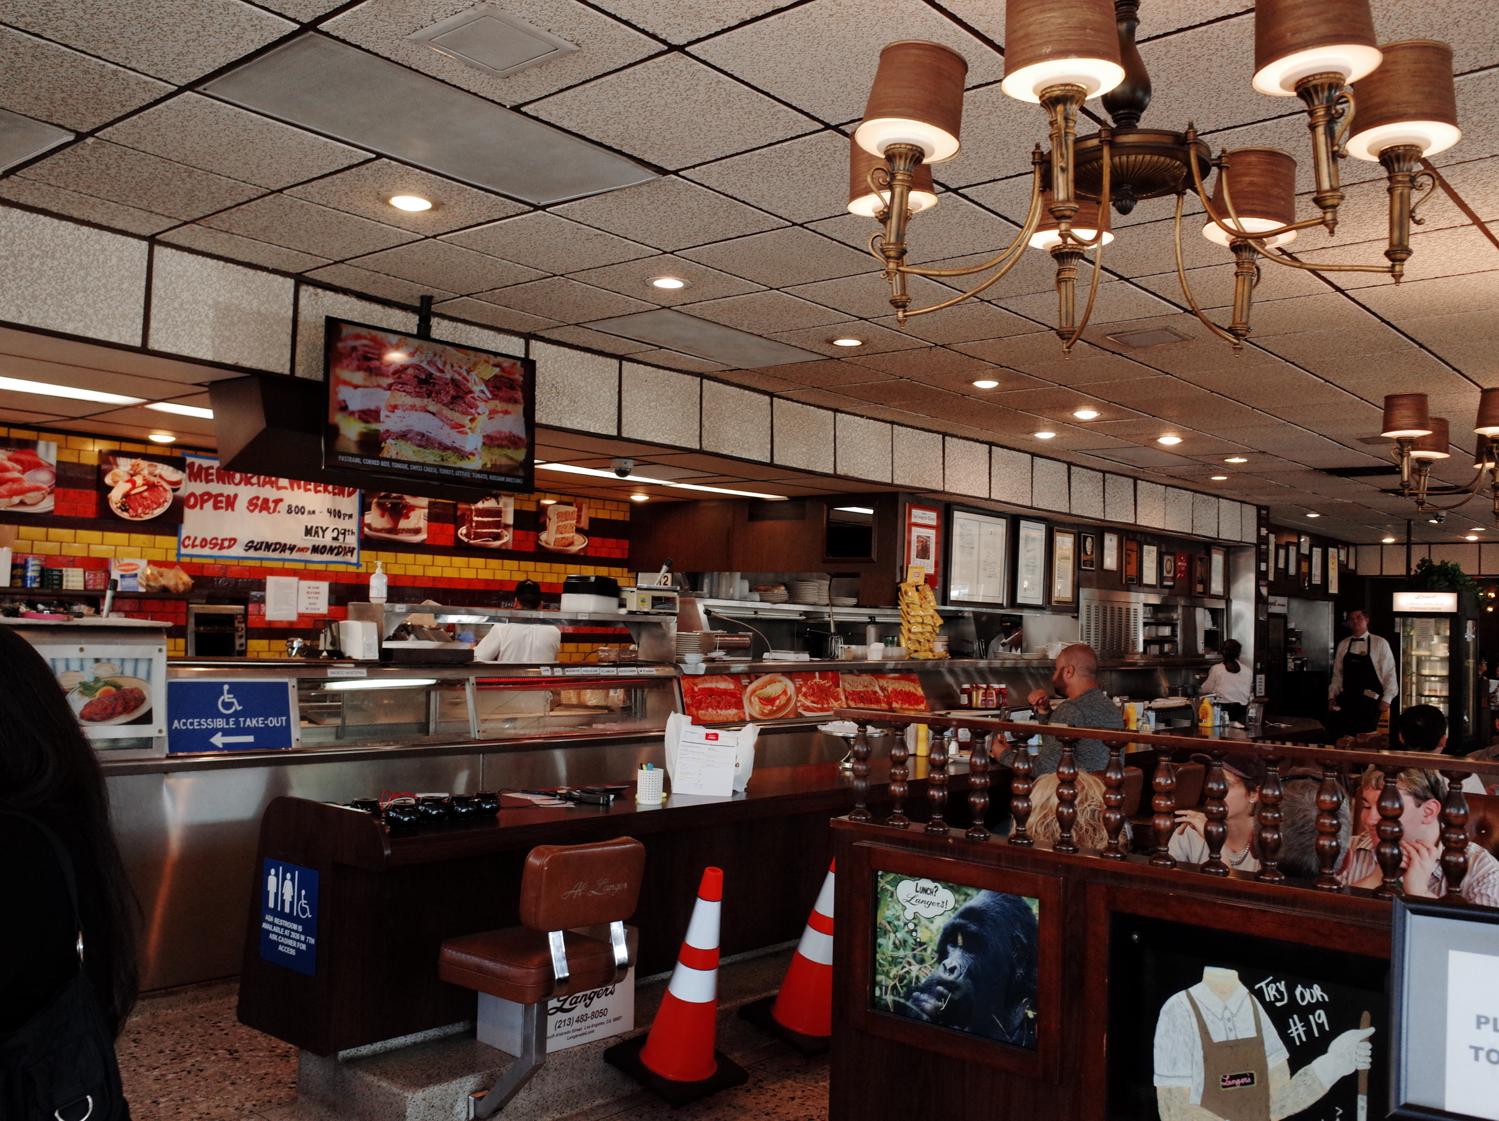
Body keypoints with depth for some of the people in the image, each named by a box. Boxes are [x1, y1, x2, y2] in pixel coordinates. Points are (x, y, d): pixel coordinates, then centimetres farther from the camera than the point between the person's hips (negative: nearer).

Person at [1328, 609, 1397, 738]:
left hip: (1370, 703, -3)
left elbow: (1389, 673, -2)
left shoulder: (1380, 643, -2)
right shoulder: (1343, 645, 9)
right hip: (1347, 702, 3)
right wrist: (1332, 696, 6)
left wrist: (1386, 700, -7)